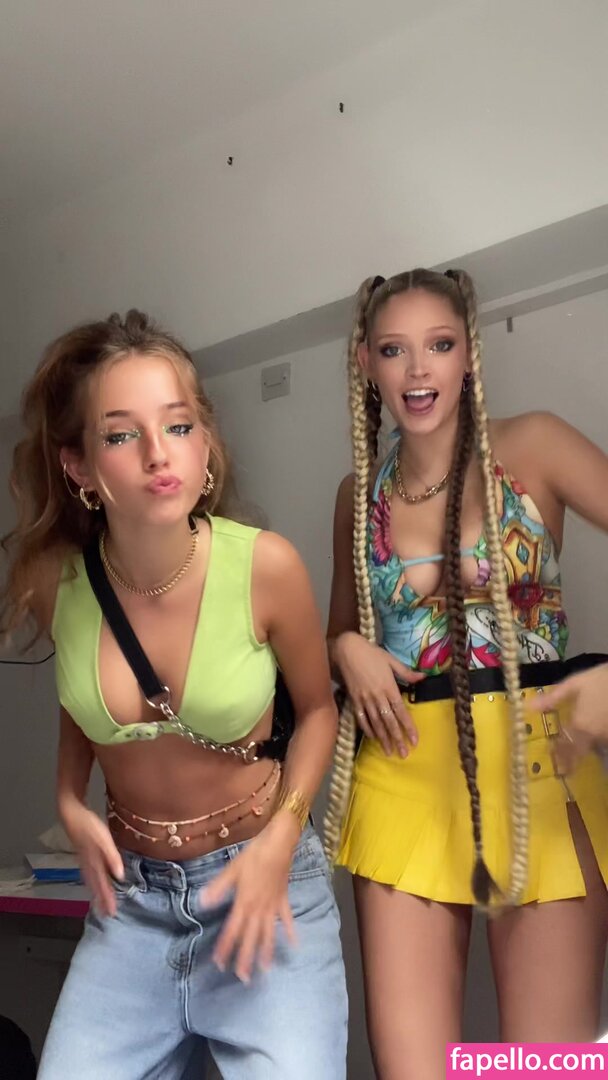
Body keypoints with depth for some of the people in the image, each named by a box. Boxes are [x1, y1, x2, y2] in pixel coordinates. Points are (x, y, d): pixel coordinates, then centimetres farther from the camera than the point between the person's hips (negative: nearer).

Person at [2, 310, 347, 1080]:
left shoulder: (264, 565, -19)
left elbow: (316, 708, -2)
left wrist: (281, 837, -13)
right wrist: (70, 802, -3)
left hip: (262, 871, -2)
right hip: (131, 889, 3)